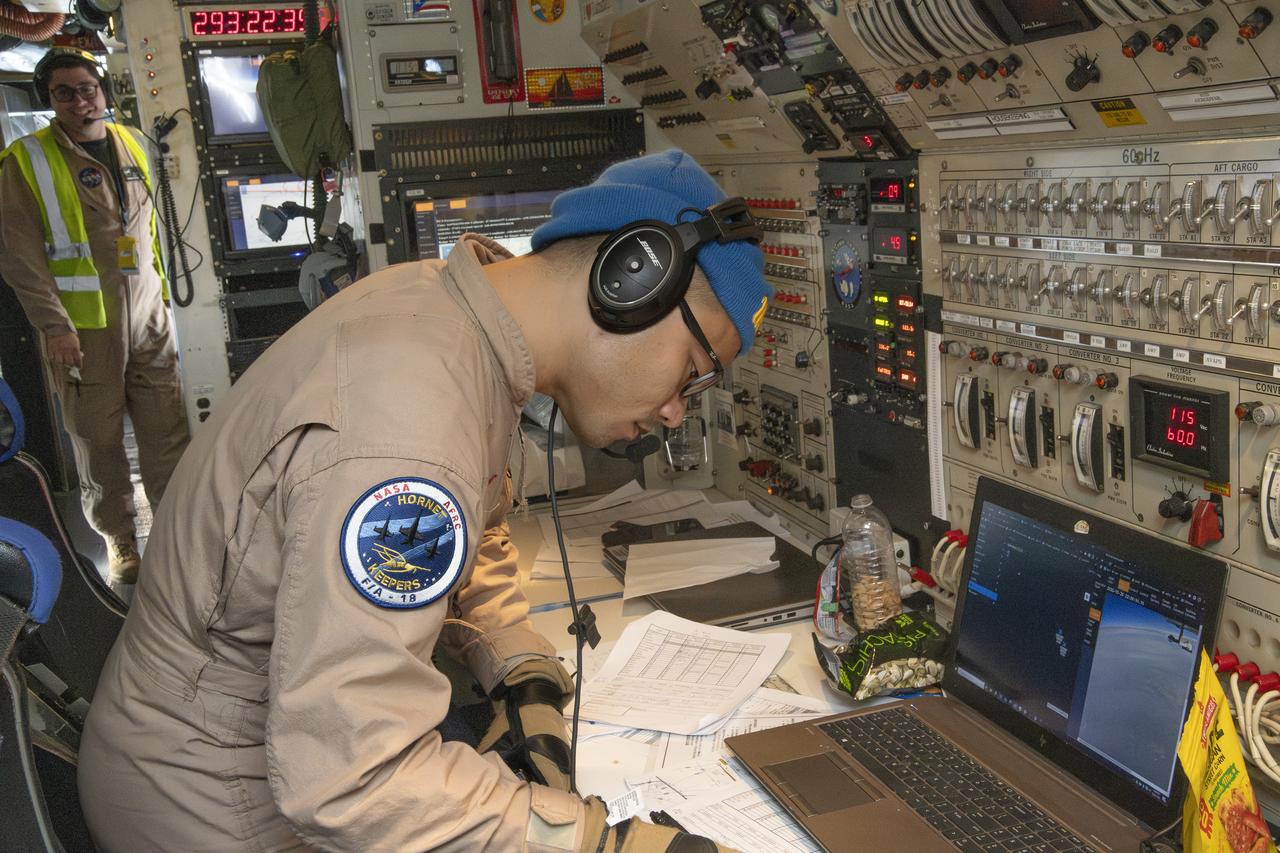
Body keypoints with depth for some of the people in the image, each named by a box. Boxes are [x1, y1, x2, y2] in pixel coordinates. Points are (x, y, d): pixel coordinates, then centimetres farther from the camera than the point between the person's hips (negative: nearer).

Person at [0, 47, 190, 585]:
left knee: (168, 431, 5)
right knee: (99, 443, 3)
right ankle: (119, 540, 18)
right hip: (82, 329, -4)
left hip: (147, 319, 4)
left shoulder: (130, 146, 11)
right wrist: (53, 326, -15)